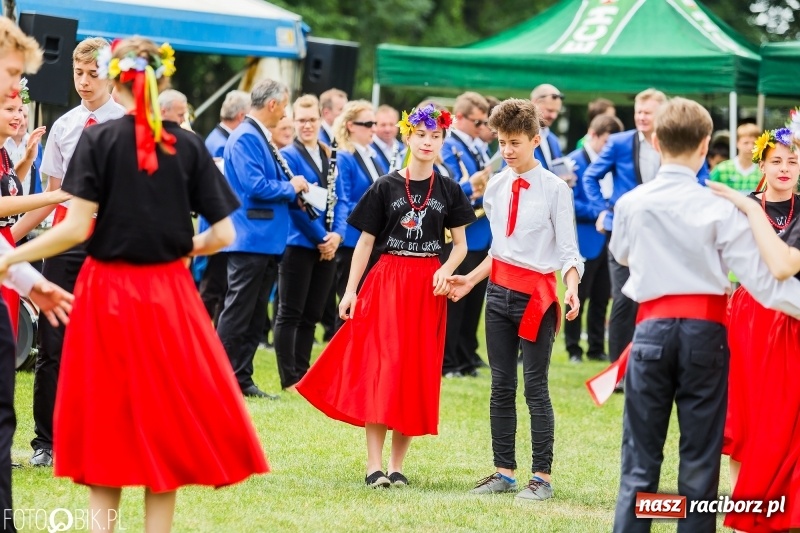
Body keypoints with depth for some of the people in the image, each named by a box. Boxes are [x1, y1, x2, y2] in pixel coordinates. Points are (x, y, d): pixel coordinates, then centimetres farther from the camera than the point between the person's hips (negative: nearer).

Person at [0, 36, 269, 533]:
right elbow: (223, 235, -2)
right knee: (165, 424, 9)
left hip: (107, 293, -1)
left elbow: (77, 228, -13)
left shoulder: (98, 139, -7)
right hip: (168, 296, 1)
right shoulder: (188, 144, -1)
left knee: (104, 423, 7)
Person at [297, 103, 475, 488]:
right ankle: (374, 464, -8)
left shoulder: (448, 191, 6)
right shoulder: (386, 187, 1)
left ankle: (397, 464, 9)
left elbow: (460, 244, 8)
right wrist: (350, 290, -3)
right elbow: (366, 242, 3)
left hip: (427, 288, 2)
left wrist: (445, 271, -11)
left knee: (416, 373, 2)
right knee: (380, 369, -8)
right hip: (387, 282, -2)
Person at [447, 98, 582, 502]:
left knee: (535, 388, -4)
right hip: (499, 290, 6)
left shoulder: (554, 189, -7)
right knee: (501, 386, 9)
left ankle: (542, 476, 2)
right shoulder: (496, 187, 8)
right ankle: (504, 471, 16)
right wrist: (471, 280, 14)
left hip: (536, 294, -6)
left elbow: (569, 250, -11)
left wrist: (572, 288, -27)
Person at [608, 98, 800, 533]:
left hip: (652, 330, 1)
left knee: (641, 454, 4)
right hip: (705, 332, -1)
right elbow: (759, 278, -9)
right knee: (700, 458, 5)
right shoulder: (720, 209, -7)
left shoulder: (631, 204, 0)